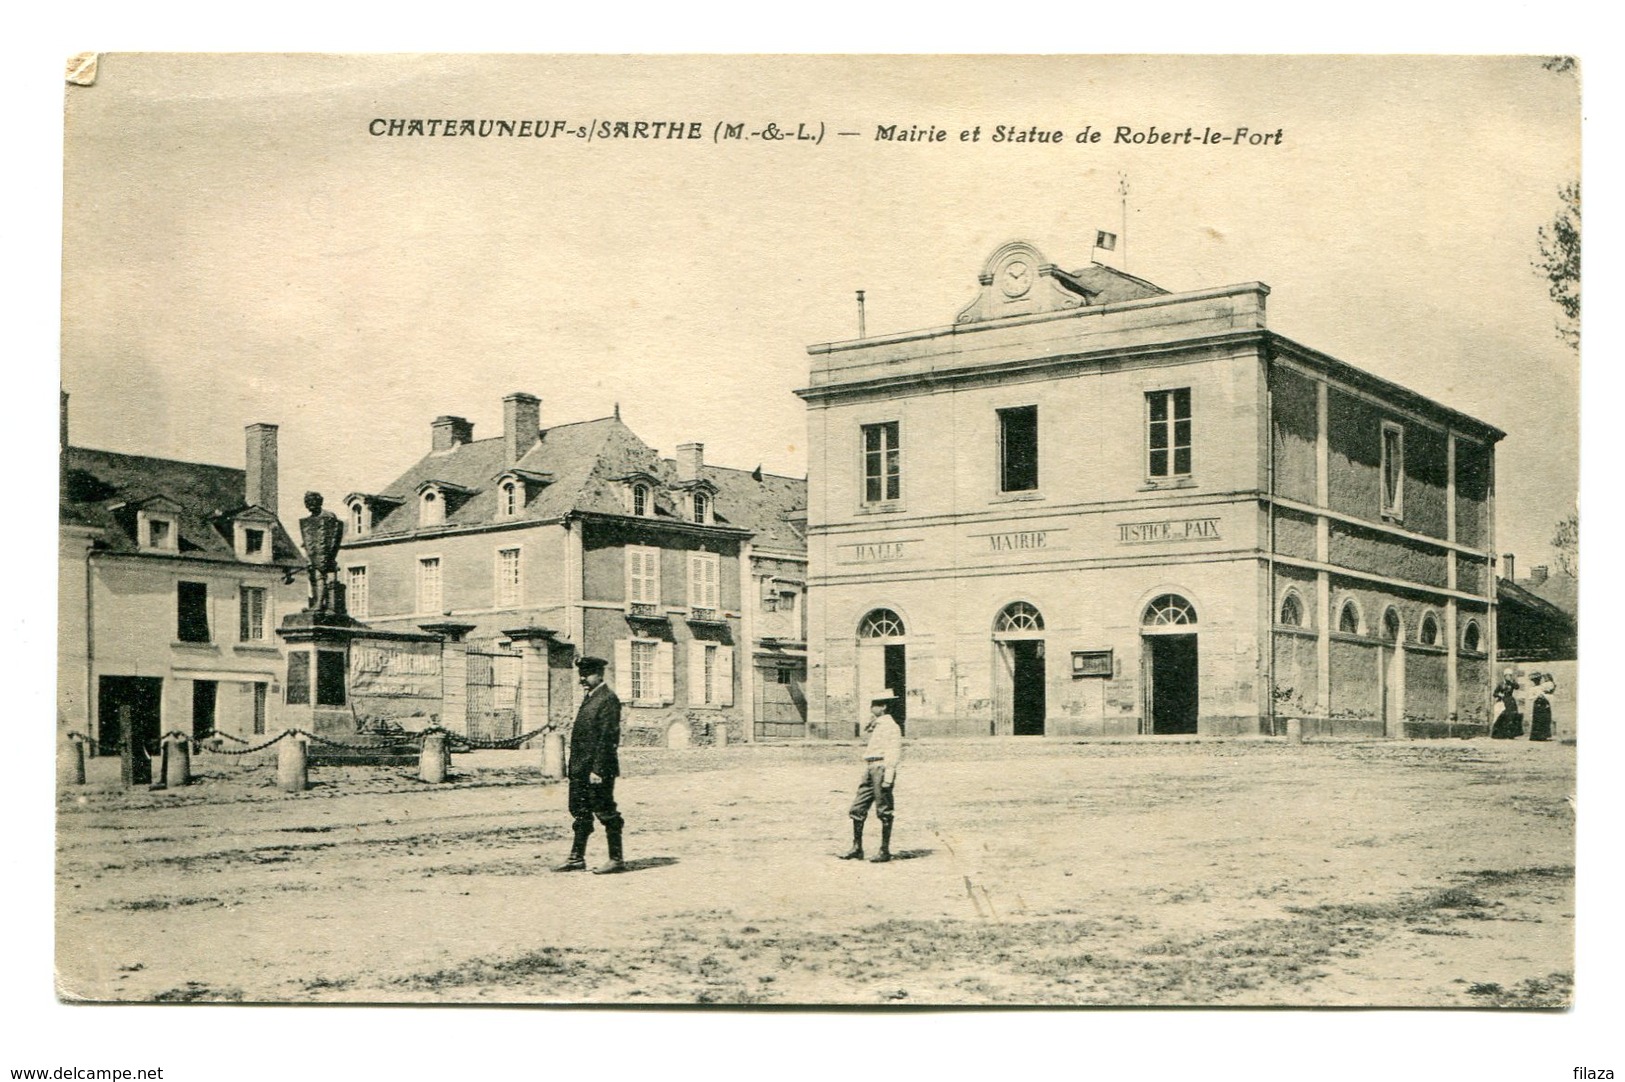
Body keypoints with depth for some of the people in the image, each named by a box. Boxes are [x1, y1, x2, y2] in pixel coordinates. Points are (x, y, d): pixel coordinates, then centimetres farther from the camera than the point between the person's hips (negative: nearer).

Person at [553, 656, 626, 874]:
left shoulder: (608, 699, -12)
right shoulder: (589, 698, 16)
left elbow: (607, 737, -19)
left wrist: (597, 769, -22)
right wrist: (572, 764, 14)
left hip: (599, 768, -9)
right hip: (581, 768, 9)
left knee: (606, 813, -2)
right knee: (580, 813, 12)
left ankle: (617, 859, 5)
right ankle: (577, 858, 18)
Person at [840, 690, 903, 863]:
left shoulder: (891, 726, -9)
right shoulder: (875, 726, 20)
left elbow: (894, 751, -16)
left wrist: (888, 776, -20)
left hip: (882, 768, -9)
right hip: (869, 769, 9)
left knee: (884, 811, -2)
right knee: (858, 808, 6)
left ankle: (885, 851, 4)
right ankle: (857, 848, 11)